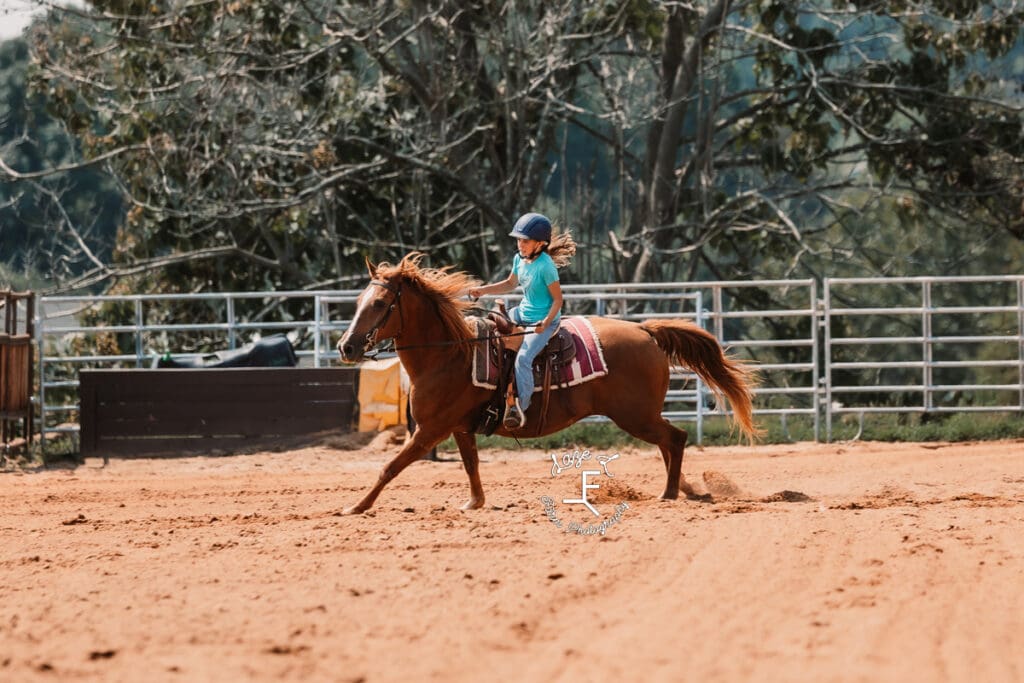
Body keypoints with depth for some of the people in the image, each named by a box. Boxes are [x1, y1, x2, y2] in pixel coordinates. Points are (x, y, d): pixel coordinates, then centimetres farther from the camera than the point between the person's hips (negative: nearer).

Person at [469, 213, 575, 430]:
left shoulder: (545, 267, -21)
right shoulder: (519, 259, 3)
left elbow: (558, 299, -17)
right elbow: (511, 284, 22)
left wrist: (546, 322, -29)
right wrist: (484, 290, 11)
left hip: (544, 320, -9)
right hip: (523, 313, 9)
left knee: (523, 357, -27)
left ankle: (520, 406, -27)